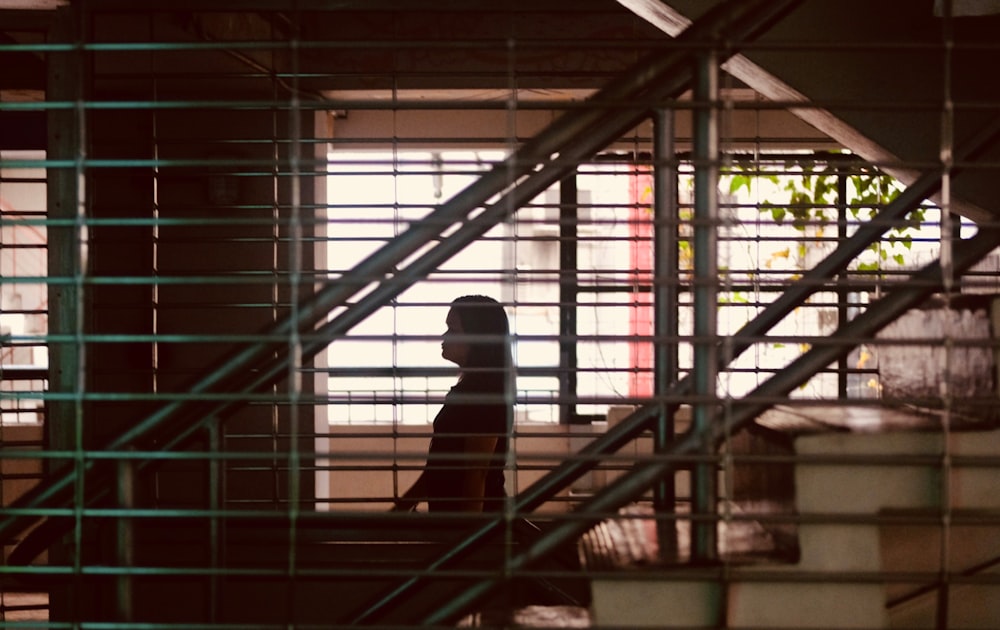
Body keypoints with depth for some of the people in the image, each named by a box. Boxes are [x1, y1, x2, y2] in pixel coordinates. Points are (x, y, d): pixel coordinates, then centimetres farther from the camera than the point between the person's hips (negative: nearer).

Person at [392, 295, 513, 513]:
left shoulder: (486, 392, -16)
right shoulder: (468, 389, 13)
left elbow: (476, 473, -20)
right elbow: (442, 466, 18)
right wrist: (403, 506, 18)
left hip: (473, 518, -9)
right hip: (451, 515, 9)